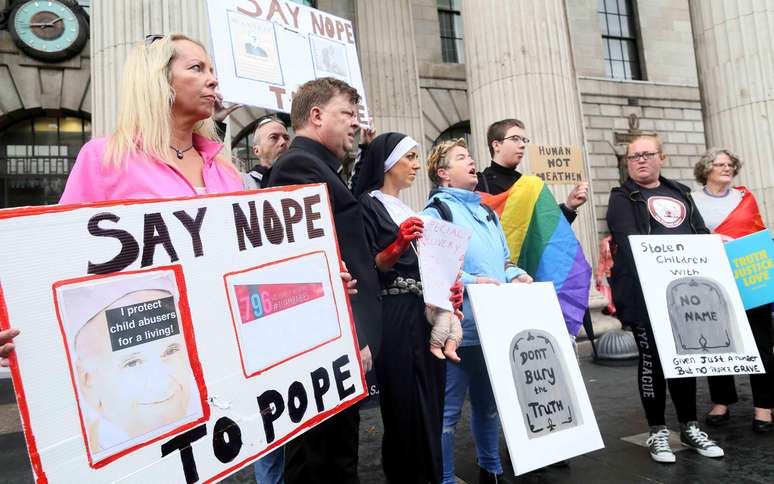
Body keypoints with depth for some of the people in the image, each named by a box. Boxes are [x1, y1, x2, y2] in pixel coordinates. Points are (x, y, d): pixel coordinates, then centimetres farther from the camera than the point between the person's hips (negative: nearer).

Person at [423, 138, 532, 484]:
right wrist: (470, 281, -24)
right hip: (460, 328, -8)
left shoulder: (488, 211, 19)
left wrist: (517, 275, 4)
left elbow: (504, 262, 24)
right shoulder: (436, 211, -6)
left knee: (488, 403, 21)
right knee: (449, 409, 1)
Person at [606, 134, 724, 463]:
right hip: (646, 294, -5)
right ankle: (657, 430, 16)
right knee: (653, 359, 2)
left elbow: (702, 235, 18)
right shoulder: (622, 199, -1)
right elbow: (629, 244, -16)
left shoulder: (680, 193, 17)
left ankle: (689, 426, 27)